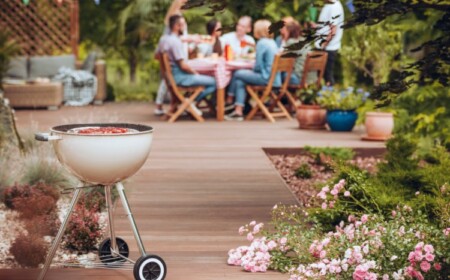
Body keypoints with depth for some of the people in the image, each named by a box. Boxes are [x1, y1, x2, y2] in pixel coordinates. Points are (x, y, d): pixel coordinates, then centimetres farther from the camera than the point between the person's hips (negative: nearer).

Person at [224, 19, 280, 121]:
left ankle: (229, 101, 18)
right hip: (275, 78, 9)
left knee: (237, 74, 1)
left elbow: (258, 66, -12)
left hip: (267, 78, -9)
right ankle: (238, 111, 4)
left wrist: (252, 68, 7)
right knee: (240, 80, 10)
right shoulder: (272, 42, 15)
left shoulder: (262, 43, -12)